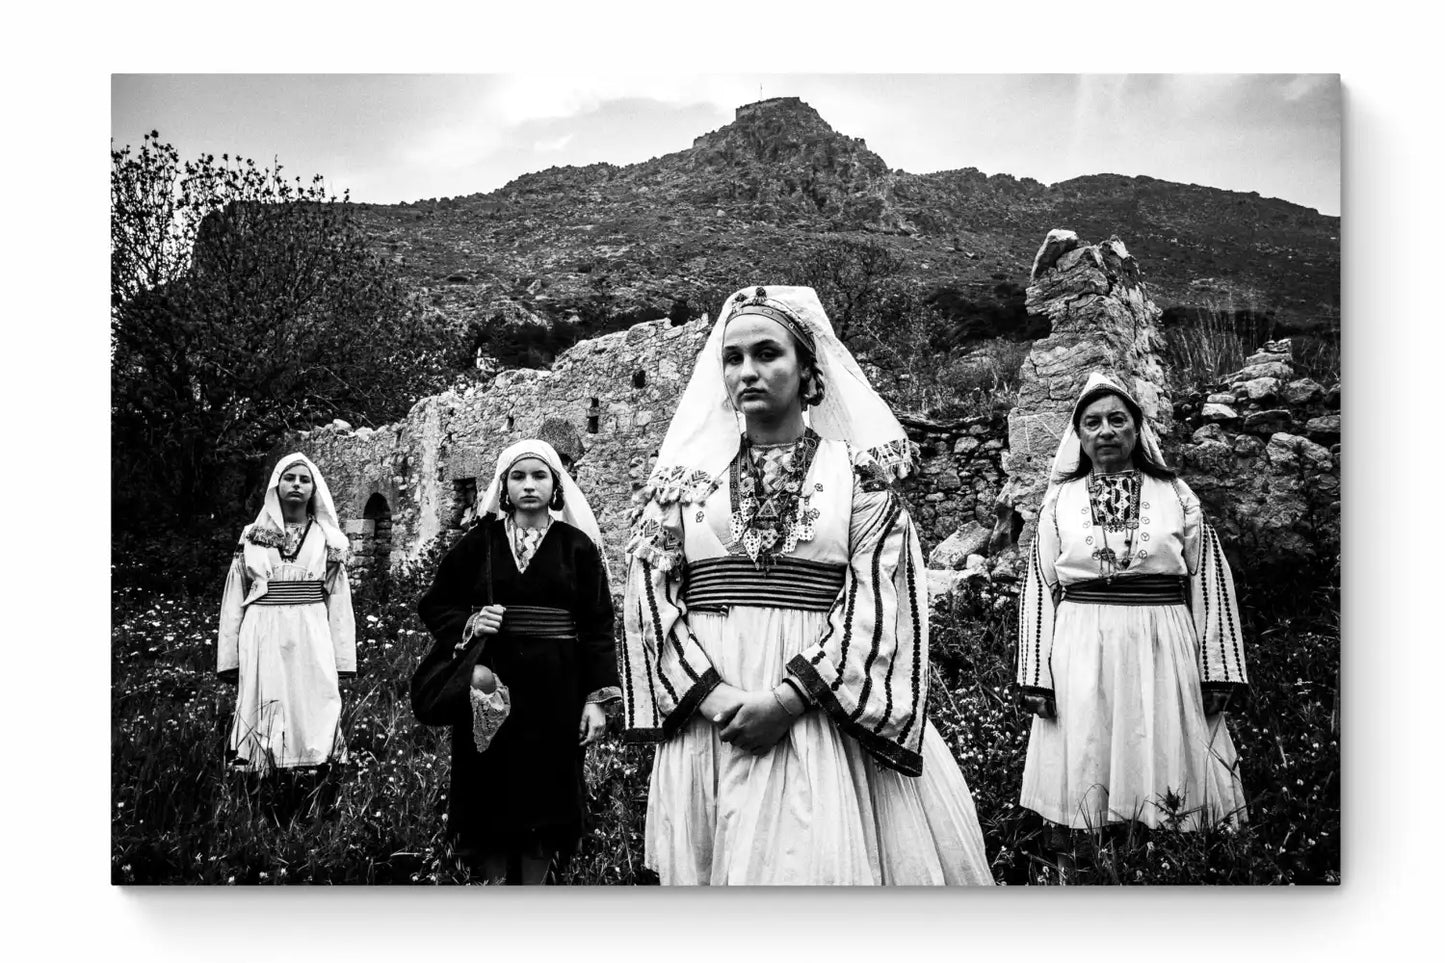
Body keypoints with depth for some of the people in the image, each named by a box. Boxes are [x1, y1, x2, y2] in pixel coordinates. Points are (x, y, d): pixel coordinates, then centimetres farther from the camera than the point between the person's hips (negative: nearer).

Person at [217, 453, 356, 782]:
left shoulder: (328, 539, 8)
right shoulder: (253, 536, 9)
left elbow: (339, 602, 7)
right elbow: (234, 600, 9)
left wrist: (342, 660, 2)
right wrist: (229, 657, 4)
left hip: (313, 641, 0)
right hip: (263, 641, 0)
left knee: (315, 724, -4)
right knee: (264, 727, 2)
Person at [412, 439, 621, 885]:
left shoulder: (578, 547, 3)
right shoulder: (480, 541, 6)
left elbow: (597, 627, 0)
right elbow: (433, 605, 11)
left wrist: (596, 698, -7)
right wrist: (467, 623, -10)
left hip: (554, 694, -1)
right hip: (490, 688, 1)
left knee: (544, 796, 3)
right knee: (490, 799, 3)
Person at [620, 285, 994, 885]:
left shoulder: (857, 472, 4)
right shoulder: (687, 475, 10)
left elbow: (879, 600, -6)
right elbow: (650, 594, 2)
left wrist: (788, 697, -16)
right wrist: (712, 694, -12)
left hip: (823, 717, -2)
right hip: (705, 719, 2)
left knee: (819, 860, -2)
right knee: (709, 866, 8)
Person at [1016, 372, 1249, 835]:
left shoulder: (1174, 494, 6)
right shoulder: (1060, 498, 6)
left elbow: (1209, 582, 5)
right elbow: (1039, 588, 5)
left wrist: (1217, 673, 0)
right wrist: (1035, 678, -1)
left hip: (1161, 656, 0)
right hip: (1080, 655, 0)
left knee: (1164, 775, 3)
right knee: (1084, 782, 5)